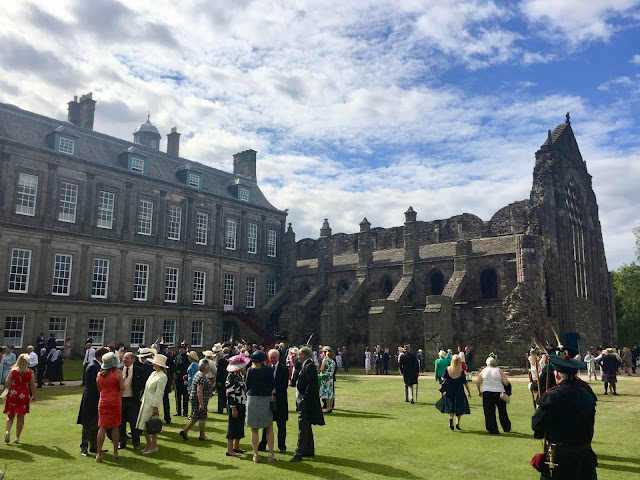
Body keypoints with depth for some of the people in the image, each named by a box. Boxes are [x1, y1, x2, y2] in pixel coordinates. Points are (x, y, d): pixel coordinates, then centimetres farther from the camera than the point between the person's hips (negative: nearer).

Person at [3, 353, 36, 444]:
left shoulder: (12, 371, -1)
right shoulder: (30, 372, -3)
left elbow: (6, 384, -1)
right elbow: (32, 385, -3)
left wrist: (10, 391, 18)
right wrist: (33, 395, 10)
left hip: (12, 394, 1)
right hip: (24, 395, -1)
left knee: (10, 416, 14)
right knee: (21, 416, 8)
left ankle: (7, 431, -11)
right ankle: (17, 437, 9)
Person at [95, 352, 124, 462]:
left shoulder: (99, 374, 2)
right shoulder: (118, 373, -9)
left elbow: (99, 389, 9)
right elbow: (122, 388, -11)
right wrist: (123, 380, 7)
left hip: (103, 402, 2)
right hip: (115, 401, -2)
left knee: (102, 427, 6)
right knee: (115, 427, 8)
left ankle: (99, 454, 5)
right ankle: (115, 453, 15)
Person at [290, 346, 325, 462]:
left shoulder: (309, 366, -18)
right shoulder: (305, 366, 13)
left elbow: (311, 385, -23)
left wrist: (304, 399, -21)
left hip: (306, 402, -11)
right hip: (303, 401, 11)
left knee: (303, 428, -7)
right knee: (306, 427, 18)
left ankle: (299, 454, -3)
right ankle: (309, 450, 28)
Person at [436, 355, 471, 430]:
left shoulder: (448, 369, -7)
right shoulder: (461, 371, -11)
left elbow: (443, 379, 1)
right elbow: (465, 383, -6)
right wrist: (469, 392, 5)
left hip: (450, 391, 1)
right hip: (459, 391, -1)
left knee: (451, 406, 11)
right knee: (459, 407, 13)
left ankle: (451, 418, -16)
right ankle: (457, 423, 12)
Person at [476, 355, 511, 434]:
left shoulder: (484, 370, 2)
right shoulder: (499, 370, -2)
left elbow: (478, 382, -3)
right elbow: (506, 382, -9)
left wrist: (479, 391, 10)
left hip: (487, 393, 0)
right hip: (499, 393, 0)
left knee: (489, 413, 5)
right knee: (502, 412, 16)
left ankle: (493, 430, 4)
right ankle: (507, 428, 29)